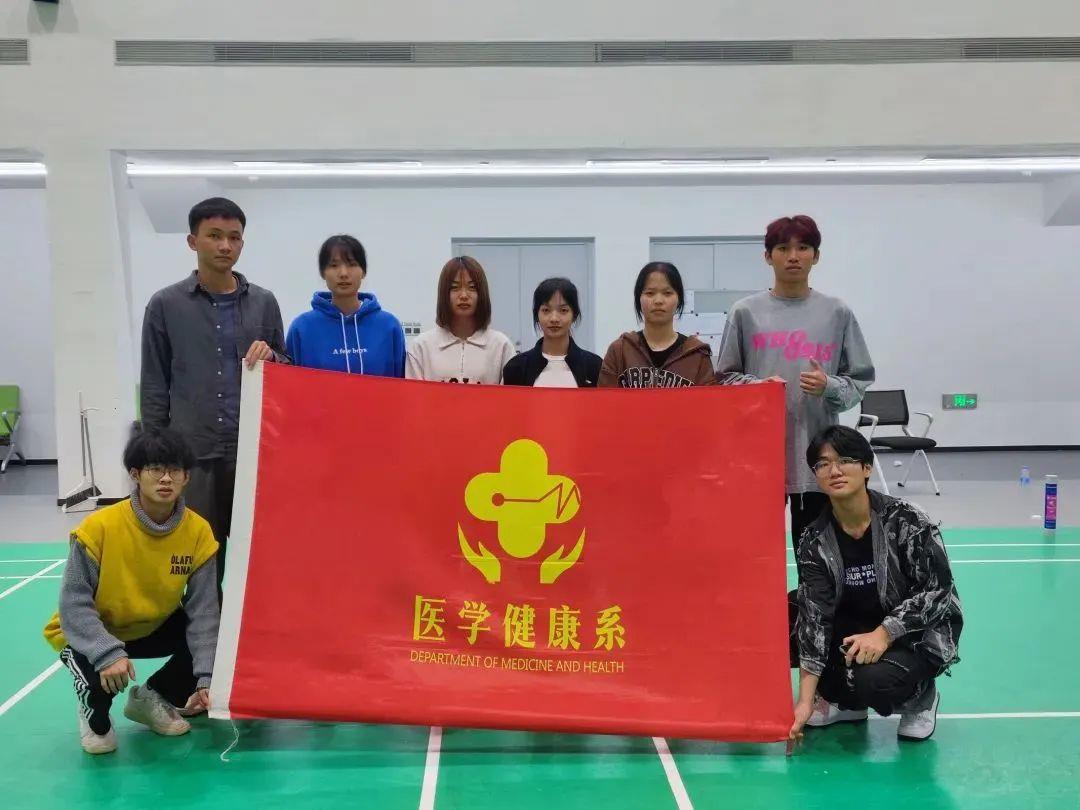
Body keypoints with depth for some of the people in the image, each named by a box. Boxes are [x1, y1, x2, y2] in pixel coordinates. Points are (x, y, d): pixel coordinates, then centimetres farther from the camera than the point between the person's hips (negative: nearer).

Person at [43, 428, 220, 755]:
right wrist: (108, 653, -41)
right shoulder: (99, 527, -26)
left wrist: (205, 678, -25)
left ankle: (151, 698, 13)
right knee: (103, 670, -35)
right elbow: (73, 604, -26)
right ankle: (95, 715, 6)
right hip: (92, 634, -4)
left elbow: (203, 611, -17)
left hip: (154, 628, 4)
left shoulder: (198, 531, -17)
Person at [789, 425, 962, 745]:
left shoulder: (906, 521, -20)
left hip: (919, 634, -4)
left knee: (873, 681, -33)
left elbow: (938, 590, -18)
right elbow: (816, 615, -18)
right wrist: (806, 699, -25)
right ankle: (845, 701, 7)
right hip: (856, 628, 4)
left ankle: (920, 697, 6)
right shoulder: (815, 540, -12)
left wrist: (884, 633, -31)